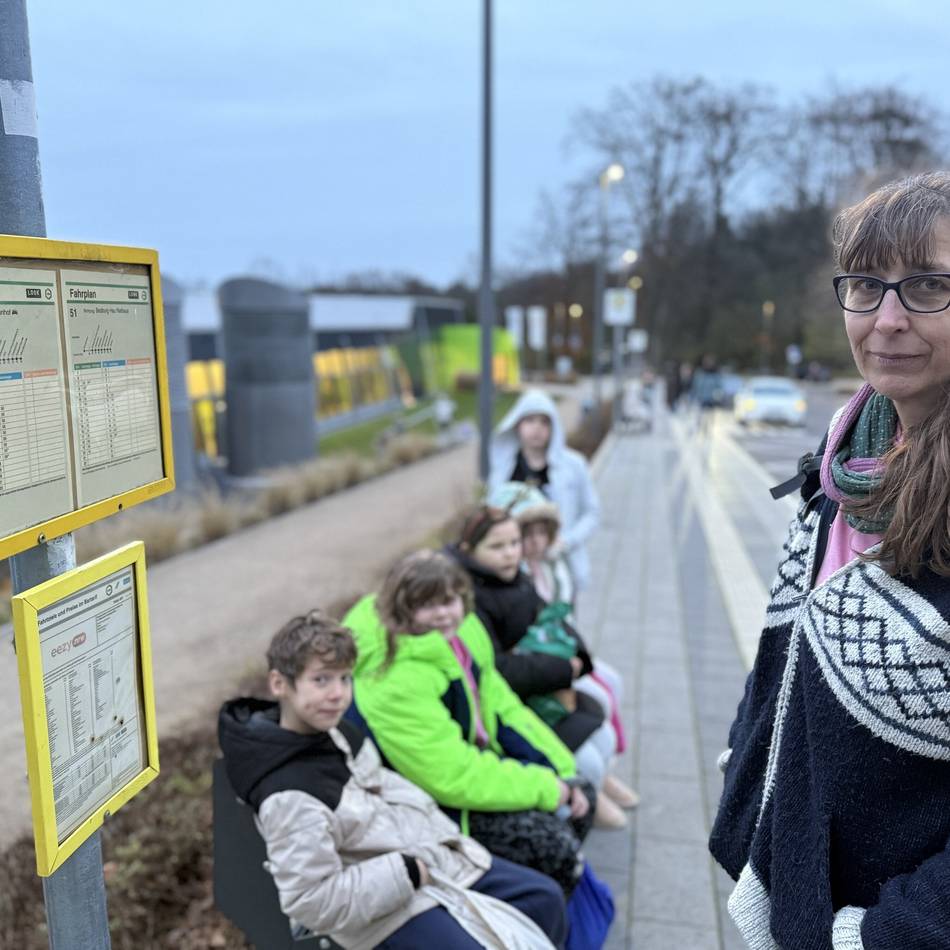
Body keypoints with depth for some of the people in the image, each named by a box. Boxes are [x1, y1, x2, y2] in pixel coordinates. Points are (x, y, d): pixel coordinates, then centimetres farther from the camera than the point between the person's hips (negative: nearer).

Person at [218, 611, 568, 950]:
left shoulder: (335, 732, 0)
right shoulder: (289, 797, -27)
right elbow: (312, 901, -27)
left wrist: (441, 834, 4)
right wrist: (408, 871, -22)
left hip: (434, 858, 9)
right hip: (388, 908, -9)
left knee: (545, 897, 12)